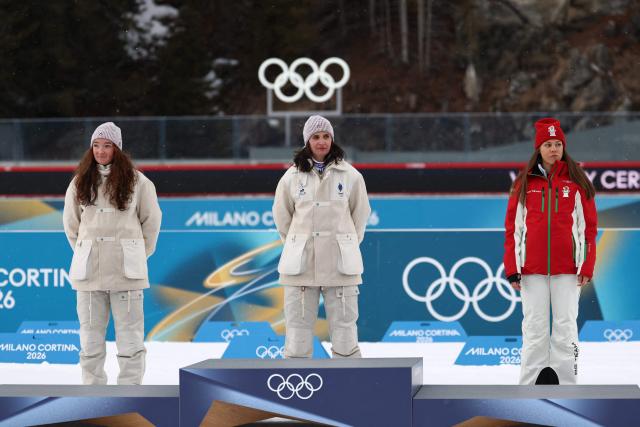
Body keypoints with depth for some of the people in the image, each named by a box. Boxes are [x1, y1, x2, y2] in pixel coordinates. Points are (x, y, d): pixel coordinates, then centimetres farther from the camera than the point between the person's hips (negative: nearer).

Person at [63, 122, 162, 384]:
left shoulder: (136, 181, 0)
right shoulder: (80, 182, 8)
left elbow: (152, 220, 7)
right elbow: (71, 223, 16)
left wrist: (139, 255, 9)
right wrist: (84, 253, 13)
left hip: (126, 270, -2)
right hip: (89, 269, 3)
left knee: (130, 333, -2)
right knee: (90, 333, 4)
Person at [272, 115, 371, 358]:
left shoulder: (350, 175, 2)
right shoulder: (292, 176, 3)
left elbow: (361, 214, 12)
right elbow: (282, 215, 14)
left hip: (339, 264, -1)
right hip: (301, 265, 1)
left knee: (344, 329, 0)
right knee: (298, 327, 1)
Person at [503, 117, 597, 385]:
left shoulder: (576, 182, 4)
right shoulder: (525, 183, 6)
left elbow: (588, 225, 4)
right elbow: (512, 226, 6)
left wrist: (587, 265, -3)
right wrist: (511, 267, 0)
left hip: (567, 268, -1)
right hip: (532, 268, 1)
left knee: (566, 326, 0)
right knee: (534, 328, 2)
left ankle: (566, 384, 4)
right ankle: (530, 384, 5)